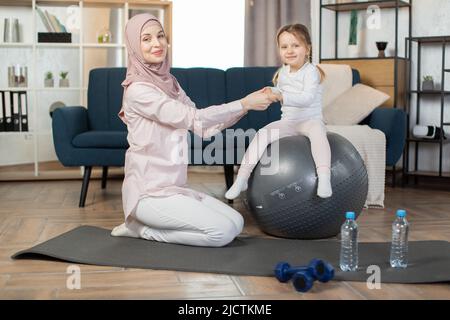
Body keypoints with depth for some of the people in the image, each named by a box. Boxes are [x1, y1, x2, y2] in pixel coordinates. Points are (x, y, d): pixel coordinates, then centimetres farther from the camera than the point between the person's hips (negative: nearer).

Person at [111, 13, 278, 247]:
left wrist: (247, 104, -2)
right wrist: (244, 103, -17)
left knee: (236, 223, 0)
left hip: (173, 186, 8)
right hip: (149, 192, -8)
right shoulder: (138, 90, -15)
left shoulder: (169, 81, 12)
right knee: (223, 231, -17)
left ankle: (144, 224, 10)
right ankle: (141, 228, 0)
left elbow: (204, 127, 8)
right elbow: (194, 118, -21)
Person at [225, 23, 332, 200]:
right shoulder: (283, 72, 12)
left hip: (310, 120, -6)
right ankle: (241, 178, -17)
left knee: (317, 130, -40)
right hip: (288, 122, 6)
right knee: (263, 133, -18)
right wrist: (272, 91, 6)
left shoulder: (311, 71, -12)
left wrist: (282, 97, -41)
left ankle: (324, 178, -49)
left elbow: (307, 98, -28)